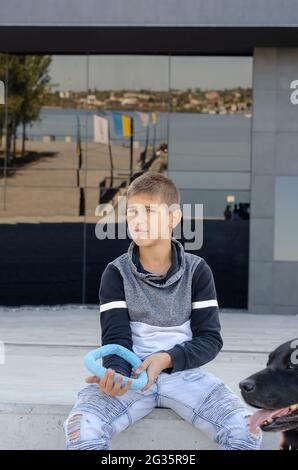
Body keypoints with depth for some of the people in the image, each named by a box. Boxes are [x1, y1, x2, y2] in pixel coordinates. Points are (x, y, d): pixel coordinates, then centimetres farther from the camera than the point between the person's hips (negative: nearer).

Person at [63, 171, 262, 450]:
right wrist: (114, 373, -32)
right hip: (132, 373, 0)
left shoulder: (197, 271, 0)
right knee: (82, 427, -31)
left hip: (183, 372, 1)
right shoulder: (117, 273, -1)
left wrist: (166, 359, -20)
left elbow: (210, 339, -1)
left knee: (245, 431, -25)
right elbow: (115, 338, -8)